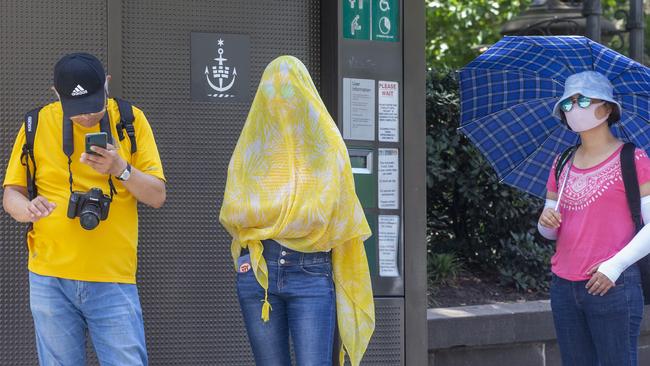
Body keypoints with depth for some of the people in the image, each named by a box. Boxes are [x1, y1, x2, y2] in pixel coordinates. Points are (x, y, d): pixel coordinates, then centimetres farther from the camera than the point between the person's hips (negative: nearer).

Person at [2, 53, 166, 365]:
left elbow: (157, 196, 2)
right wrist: (28, 208, -15)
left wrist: (121, 169, -17)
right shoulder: (37, 125, 3)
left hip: (113, 280, -1)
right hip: (50, 280, 1)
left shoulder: (130, 121, 2)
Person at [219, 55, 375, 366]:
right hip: (257, 270, 2)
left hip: (311, 273, -2)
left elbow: (325, 213, -2)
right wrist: (297, 211, -2)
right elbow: (231, 213, 4)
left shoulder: (326, 145, 7)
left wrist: (262, 214, 1)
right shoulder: (251, 147, 12)